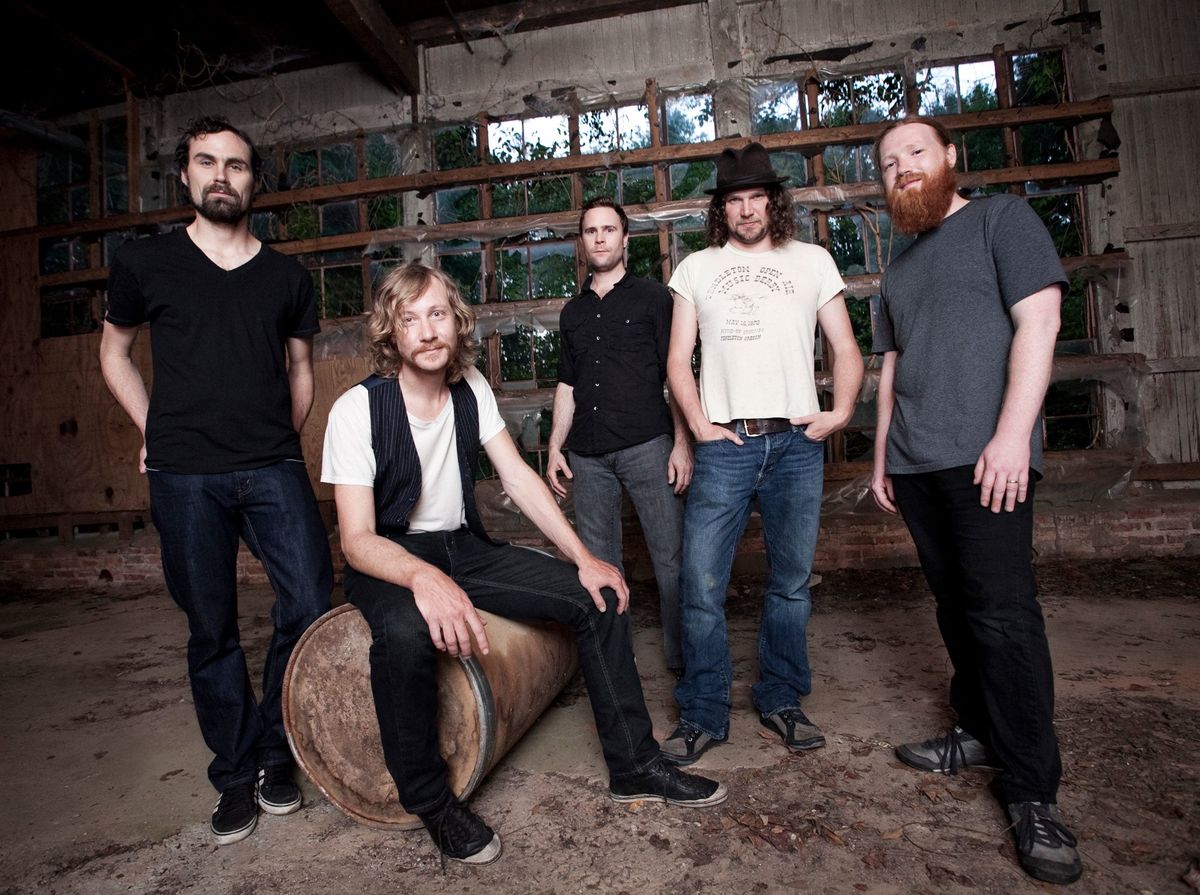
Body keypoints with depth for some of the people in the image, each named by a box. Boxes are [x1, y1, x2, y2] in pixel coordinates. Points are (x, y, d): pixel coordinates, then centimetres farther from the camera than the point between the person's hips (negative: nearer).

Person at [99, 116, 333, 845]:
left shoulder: (287, 277, 9)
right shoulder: (145, 263, 6)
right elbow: (115, 351, 17)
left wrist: (284, 441, 9)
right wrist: (154, 428, 8)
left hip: (275, 469, 1)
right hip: (186, 477, -1)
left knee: (313, 609, -6)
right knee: (213, 629, 6)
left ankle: (275, 750, 19)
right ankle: (236, 775, 24)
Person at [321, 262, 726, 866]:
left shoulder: (471, 388, -2)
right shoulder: (357, 409, -17)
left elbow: (518, 479, -2)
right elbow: (357, 539, -22)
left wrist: (582, 557, -12)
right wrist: (424, 578, -43)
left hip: (464, 548, 5)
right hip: (388, 561, -5)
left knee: (598, 594, -8)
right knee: (405, 634, -40)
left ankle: (634, 766, 7)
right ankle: (428, 800, -12)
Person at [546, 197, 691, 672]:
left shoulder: (652, 297, 6)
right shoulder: (573, 311, 18)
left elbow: (676, 374, 1)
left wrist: (682, 443, -8)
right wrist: (554, 448, 12)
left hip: (647, 445, -4)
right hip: (588, 454, 4)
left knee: (671, 556, -4)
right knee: (597, 562, 8)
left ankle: (684, 657, 9)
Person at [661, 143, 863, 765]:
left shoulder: (812, 261, 14)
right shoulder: (696, 269, 14)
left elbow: (845, 350, 12)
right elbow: (678, 360, 9)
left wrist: (841, 411, -5)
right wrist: (698, 424, -4)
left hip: (796, 443, 1)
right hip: (724, 445, 0)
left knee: (791, 582, 8)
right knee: (701, 585, -6)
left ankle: (781, 701, 25)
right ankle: (703, 716, 9)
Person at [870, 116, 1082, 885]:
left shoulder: (1001, 218, 4)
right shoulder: (902, 266, 22)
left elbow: (1038, 323, -7)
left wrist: (1012, 435, -16)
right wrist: (882, 454, 15)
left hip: (983, 455, -6)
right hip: (916, 462, 6)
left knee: (1003, 611, -8)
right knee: (957, 605, 11)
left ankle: (1033, 791, 3)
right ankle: (982, 734, 25)